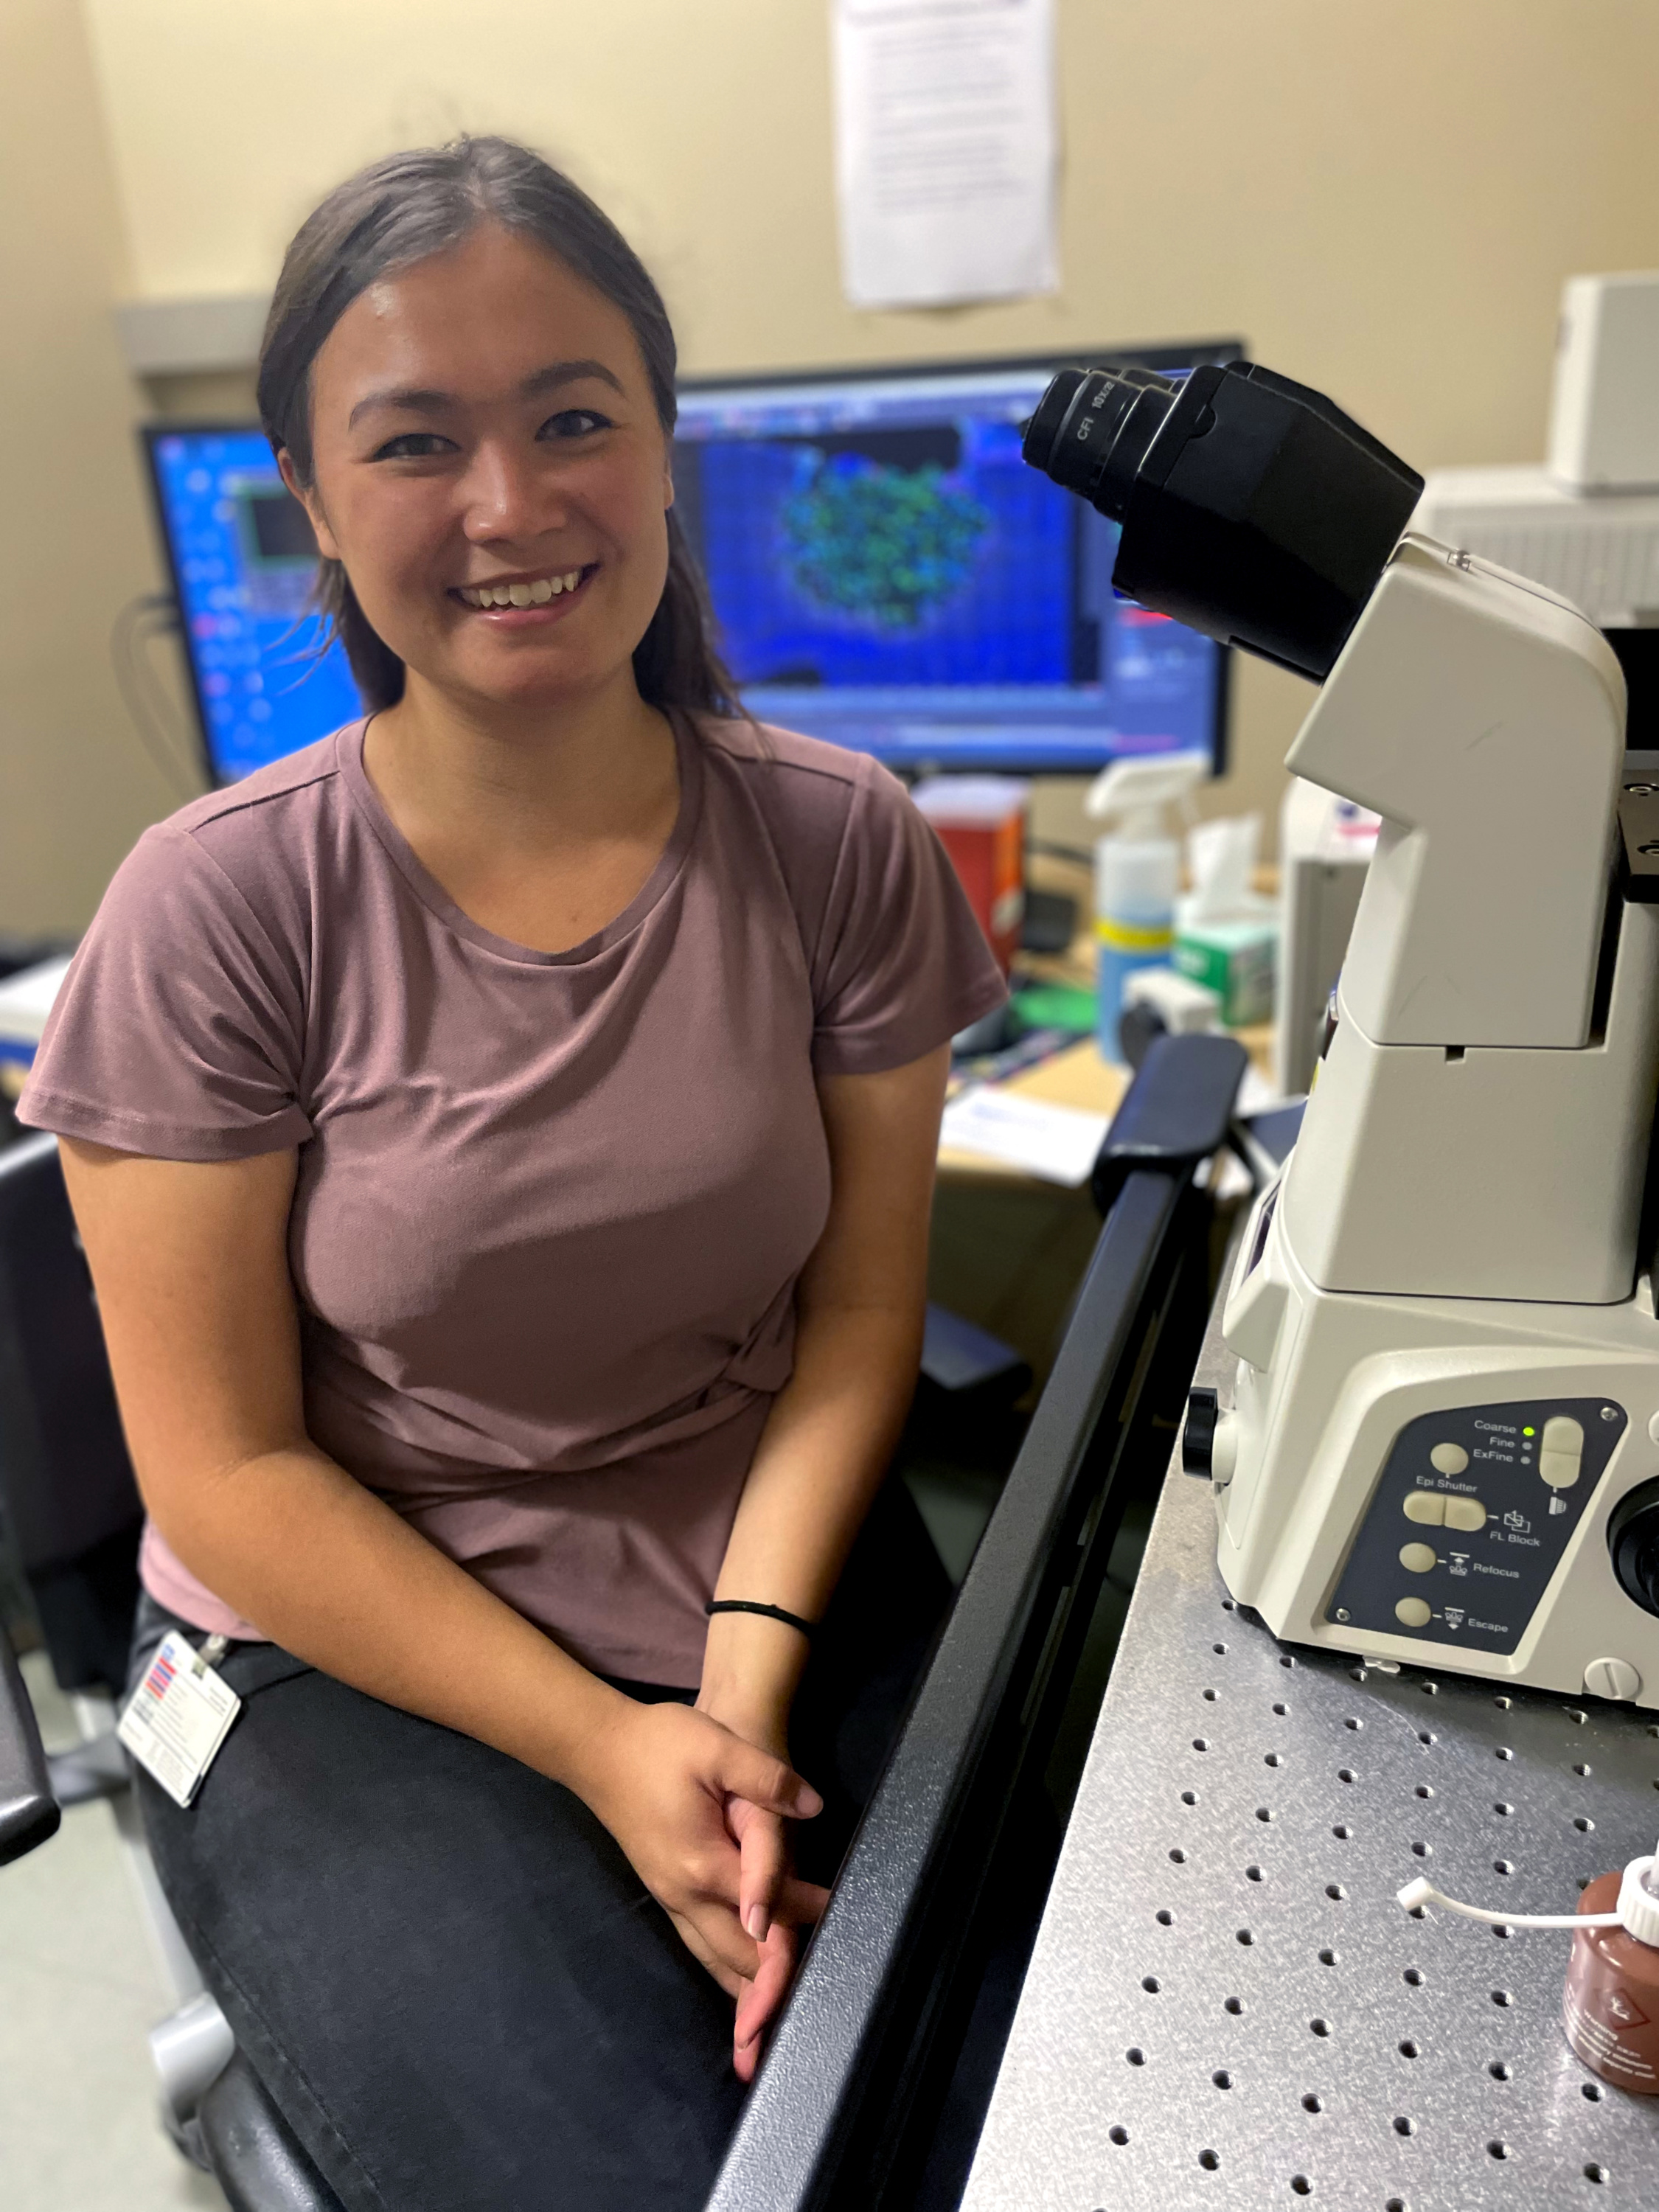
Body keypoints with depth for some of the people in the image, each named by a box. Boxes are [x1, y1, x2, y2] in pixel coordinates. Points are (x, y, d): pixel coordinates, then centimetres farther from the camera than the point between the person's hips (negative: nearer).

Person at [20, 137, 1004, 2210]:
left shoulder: (837, 845, -5)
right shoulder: (217, 908, -12)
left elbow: (857, 1308, -1)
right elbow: (228, 1468, -9)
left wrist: (755, 1666, -14)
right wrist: (604, 1749, -14)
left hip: (789, 1587, 3)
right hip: (355, 1665, -1)